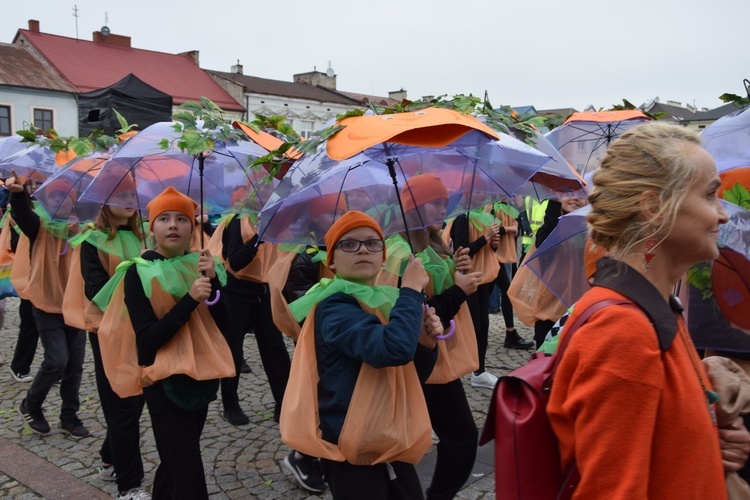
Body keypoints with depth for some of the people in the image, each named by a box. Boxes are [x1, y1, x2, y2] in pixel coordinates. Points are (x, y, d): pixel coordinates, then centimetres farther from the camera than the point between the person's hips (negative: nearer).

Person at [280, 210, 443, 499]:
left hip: (392, 445, 8)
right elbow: (393, 348, -36)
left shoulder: (386, 301, 7)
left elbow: (412, 377, 12)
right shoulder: (334, 308, -18)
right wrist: (412, 289, -23)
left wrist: (425, 344, -7)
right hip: (353, 453, -8)